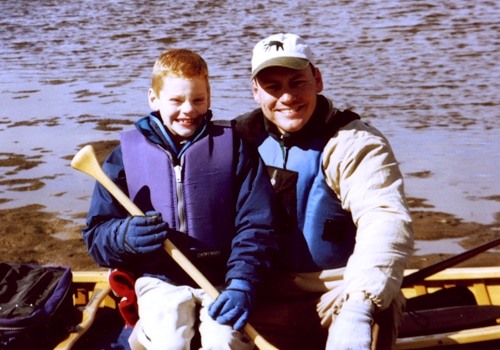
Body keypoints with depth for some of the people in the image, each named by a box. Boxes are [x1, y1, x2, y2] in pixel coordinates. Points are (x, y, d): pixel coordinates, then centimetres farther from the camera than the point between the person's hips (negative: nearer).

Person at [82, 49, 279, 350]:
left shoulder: (233, 146, 4)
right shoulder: (127, 154, 6)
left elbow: (257, 226, -2)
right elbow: (96, 235, 7)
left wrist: (242, 285, -15)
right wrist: (124, 236, -17)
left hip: (221, 278, 0)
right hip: (160, 279, 0)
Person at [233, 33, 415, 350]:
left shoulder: (355, 143, -11)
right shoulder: (245, 138, 6)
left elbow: (387, 222, -26)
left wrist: (357, 308, -41)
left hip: (342, 298, -4)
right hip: (268, 296, 5)